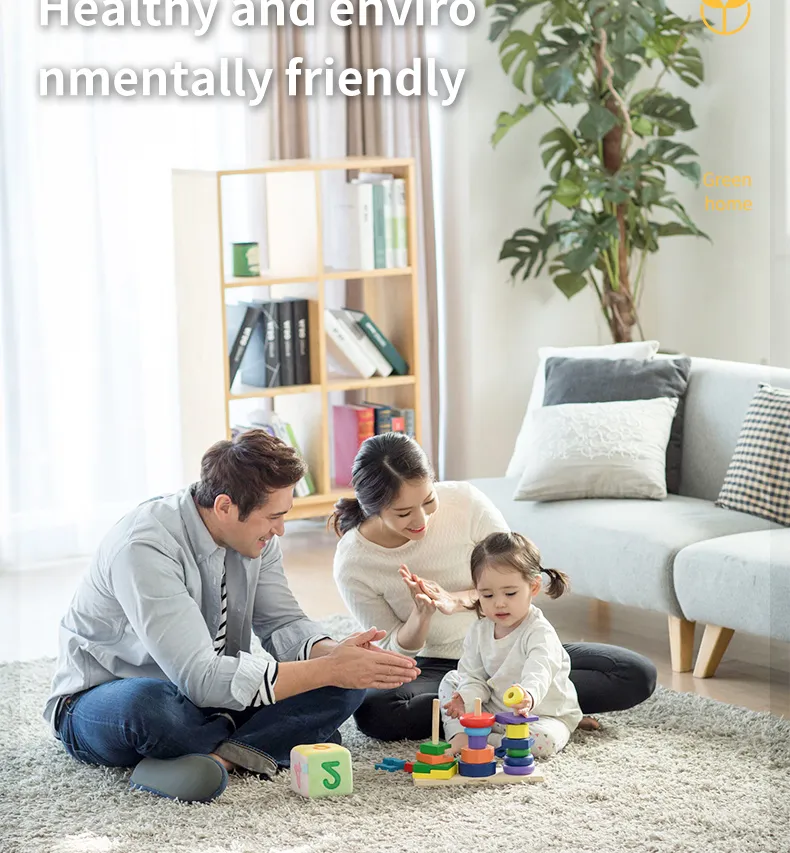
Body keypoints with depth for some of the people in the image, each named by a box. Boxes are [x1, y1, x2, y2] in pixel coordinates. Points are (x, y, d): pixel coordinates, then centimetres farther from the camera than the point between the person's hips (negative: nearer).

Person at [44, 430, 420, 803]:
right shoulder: (143, 548, -30)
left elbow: (283, 623, -1)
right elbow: (201, 679, -34)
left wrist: (332, 653, -25)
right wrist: (328, 669, -33)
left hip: (204, 690, 7)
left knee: (345, 685, -13)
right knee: (148, 703, -45)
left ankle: (219, 756, -27)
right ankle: (249, 751, -17)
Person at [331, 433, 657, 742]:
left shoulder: (465, 501, -17)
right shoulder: (352, 564, -16)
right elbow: (396, 651, -7)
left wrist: (458, 600, -27)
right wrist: (421, 615, -30)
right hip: (439, 666, -1)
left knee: (638, 675, -16)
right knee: (372, 711, -35)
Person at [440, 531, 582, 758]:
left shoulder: (540, 633, -24)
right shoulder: (480, 631, -3)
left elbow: (538, 674, -41)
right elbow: (474, 678, -3)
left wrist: (527, 697, -64)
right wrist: (467, 700, -27)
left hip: (542, 714, -6)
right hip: (493, 711, 6)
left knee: (545, 741, -36)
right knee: (451, 681, 1)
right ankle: (458, 735, -16)